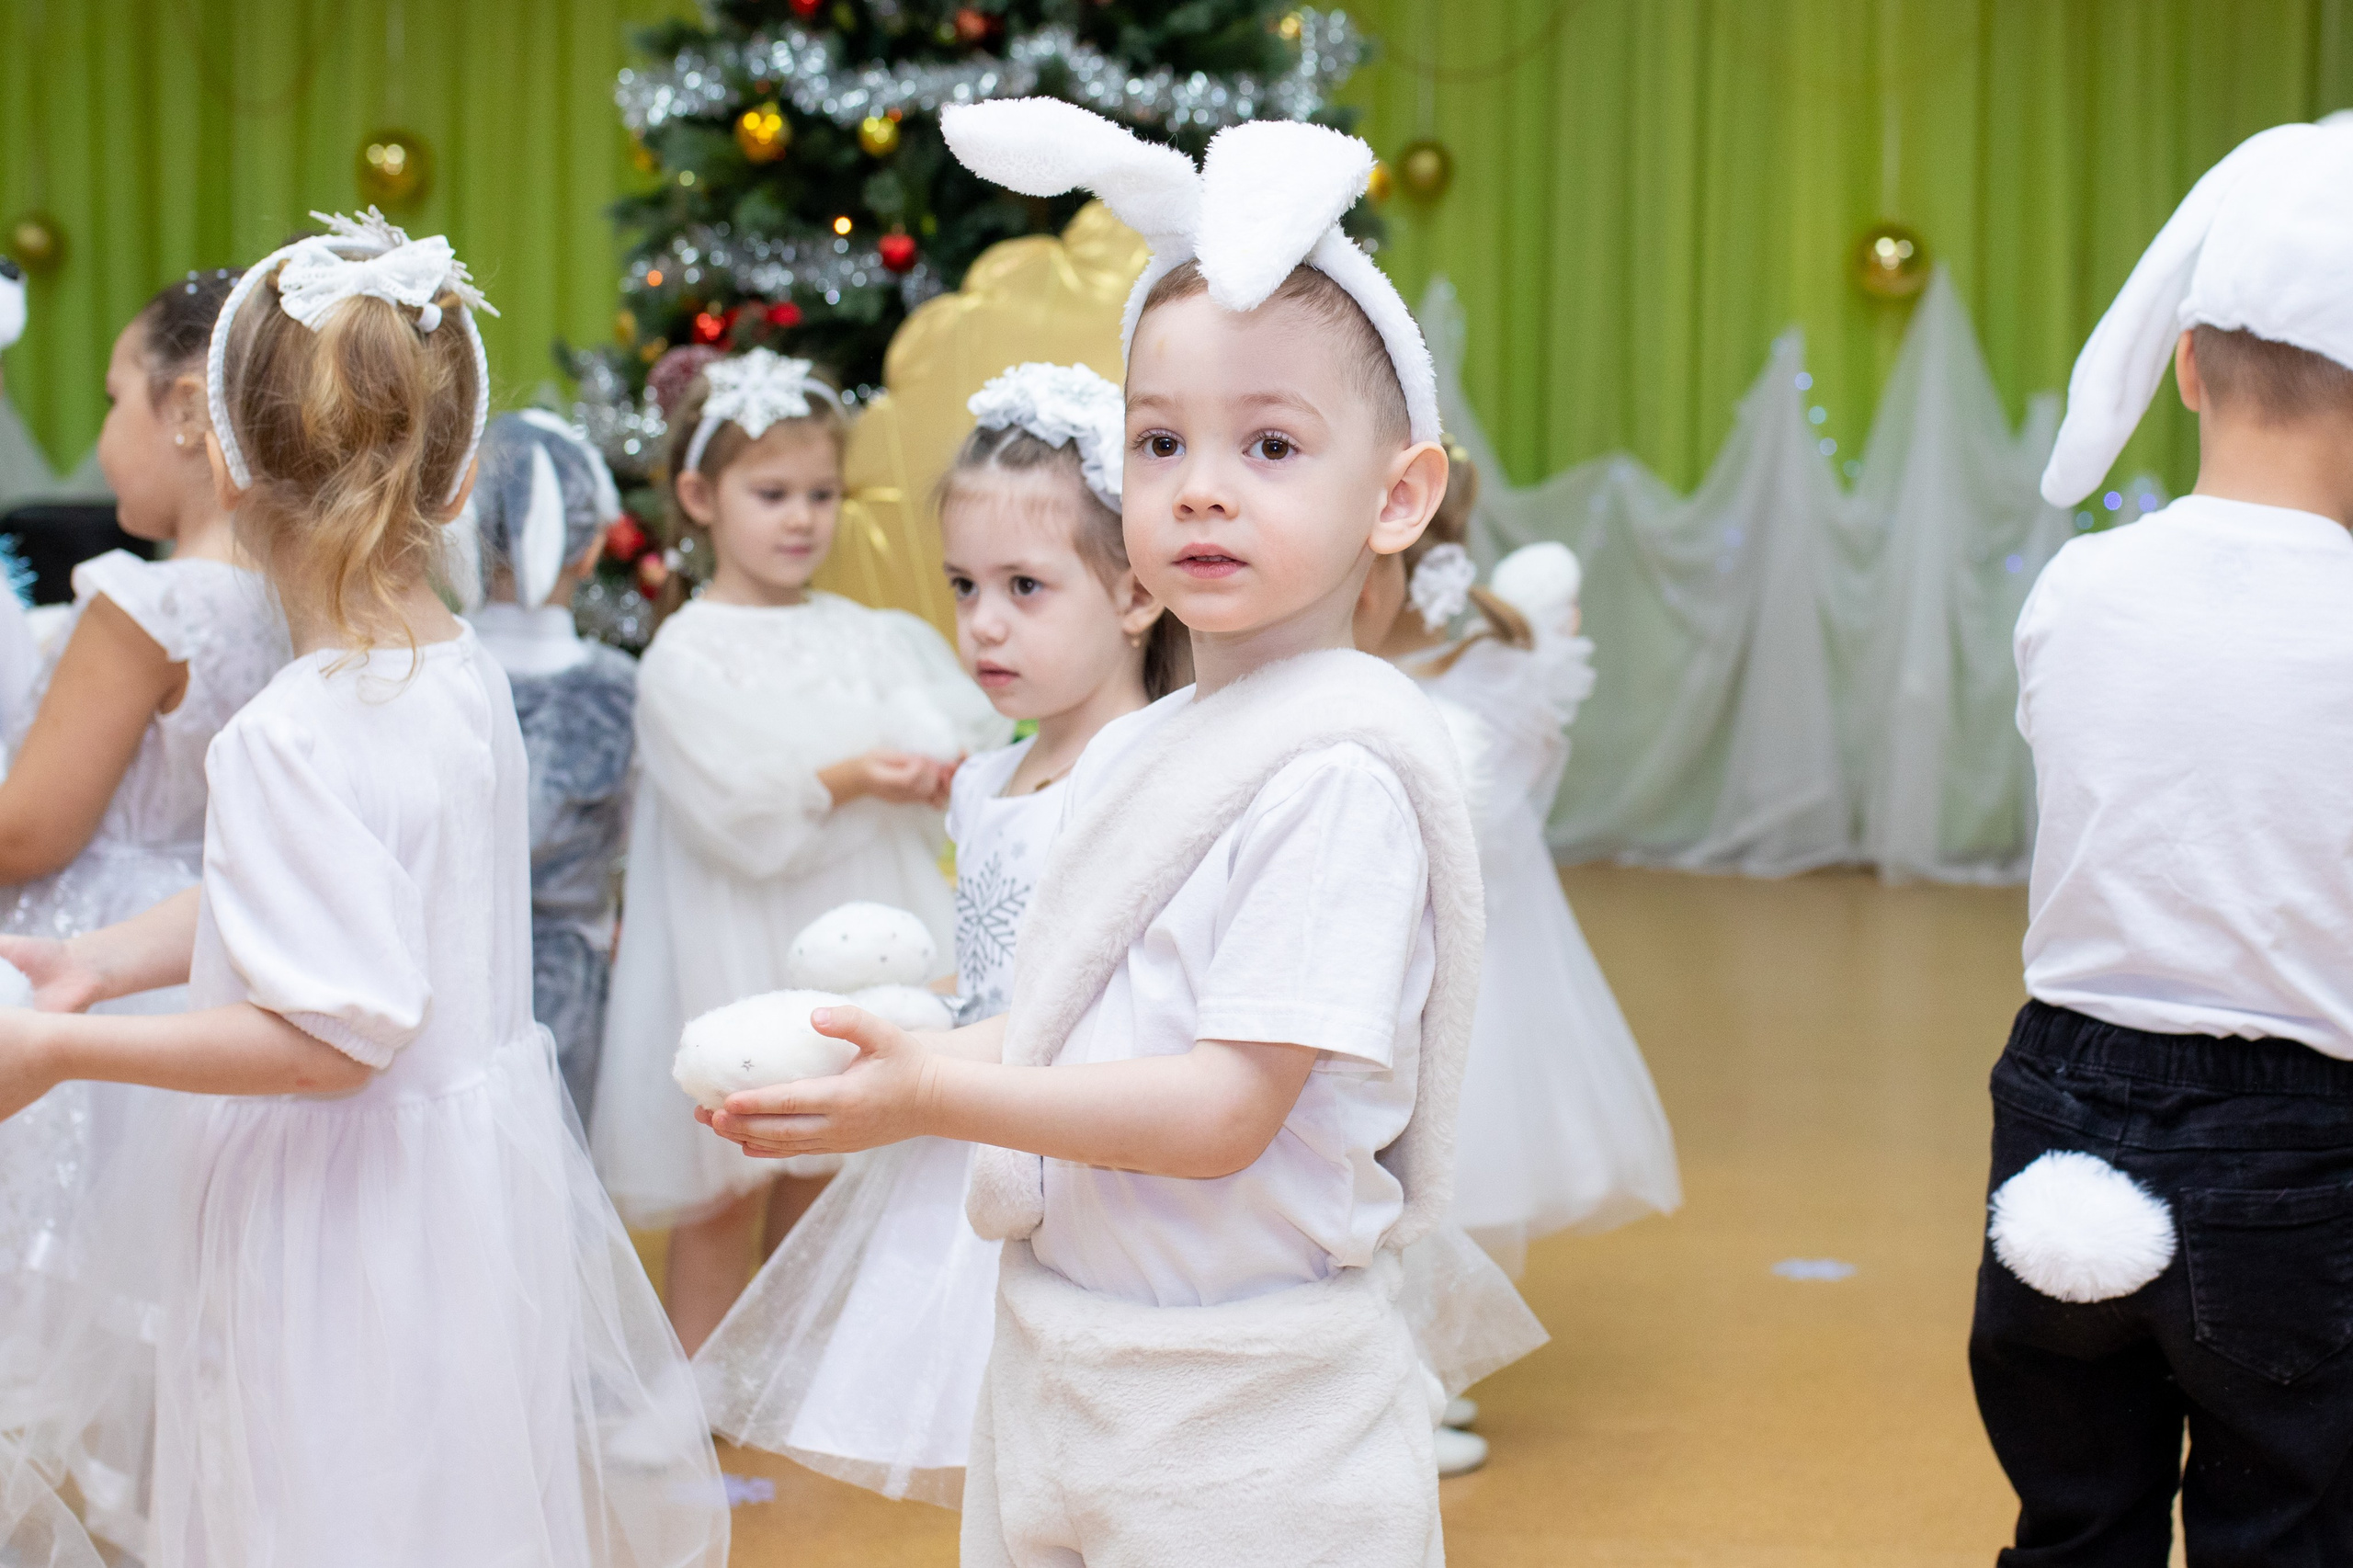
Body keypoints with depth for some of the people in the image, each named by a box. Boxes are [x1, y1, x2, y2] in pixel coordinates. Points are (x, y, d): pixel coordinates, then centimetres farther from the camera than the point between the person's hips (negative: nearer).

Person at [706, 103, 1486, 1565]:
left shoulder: (1337, 771, -18)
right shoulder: (1130, 753, 9)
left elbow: (1225, 1110, -23)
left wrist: (936, 1094, -22)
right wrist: (876, 1058, 0)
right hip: (1064, 1370, 8)